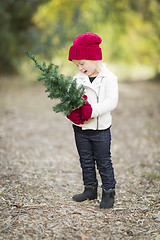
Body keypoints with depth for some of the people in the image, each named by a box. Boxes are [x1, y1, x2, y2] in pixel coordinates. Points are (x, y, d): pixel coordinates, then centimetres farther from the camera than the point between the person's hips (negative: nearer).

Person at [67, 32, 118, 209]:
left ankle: (109, 191, 18)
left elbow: (111, 101, -17)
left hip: (100, 128, -5)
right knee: (86, 160, 14)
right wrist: (71, 112, -21)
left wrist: (92, 110, -30)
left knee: (103, 161, 5)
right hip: (80, 128, 5)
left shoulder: (108, 78, -8)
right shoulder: (77, 79, 5)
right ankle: (90, 189, 29)